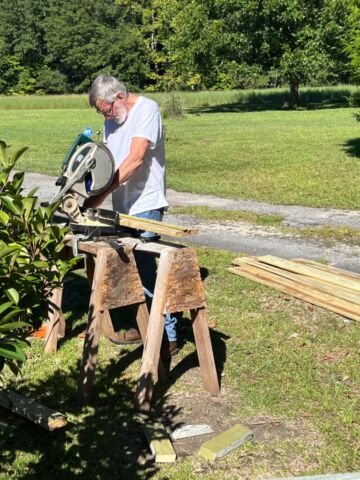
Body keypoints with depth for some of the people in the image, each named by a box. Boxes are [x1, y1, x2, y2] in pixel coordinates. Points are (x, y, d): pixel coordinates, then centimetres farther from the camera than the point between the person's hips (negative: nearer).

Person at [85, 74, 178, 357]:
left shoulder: (147, 109, -11)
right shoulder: (112, 120, 14)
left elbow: (135, 159, -21)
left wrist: (100, 194, -24)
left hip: (144, 206, -8)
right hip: (123, 206, 8)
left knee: (146, 272, -8)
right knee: (134, 269, 13)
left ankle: (168, 336, 2)